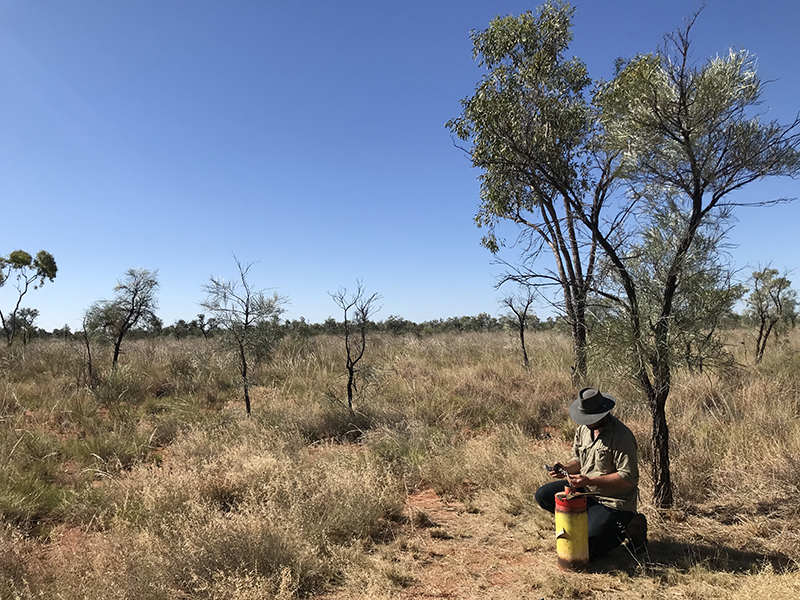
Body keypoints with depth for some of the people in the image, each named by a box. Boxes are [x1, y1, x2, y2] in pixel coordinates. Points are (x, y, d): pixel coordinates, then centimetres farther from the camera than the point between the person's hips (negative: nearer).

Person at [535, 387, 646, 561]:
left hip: (613, 501, -7)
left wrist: (590, 480, -29)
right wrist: (566, 469, -11)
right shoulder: (583, 429, 1)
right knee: (543, 496, -5)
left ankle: (627, 526, 10)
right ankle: (590, 520, 8)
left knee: (585, 550, -13)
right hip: (586, 490, 8)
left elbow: (628, 478, -24)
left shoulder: (621, 436, -23)